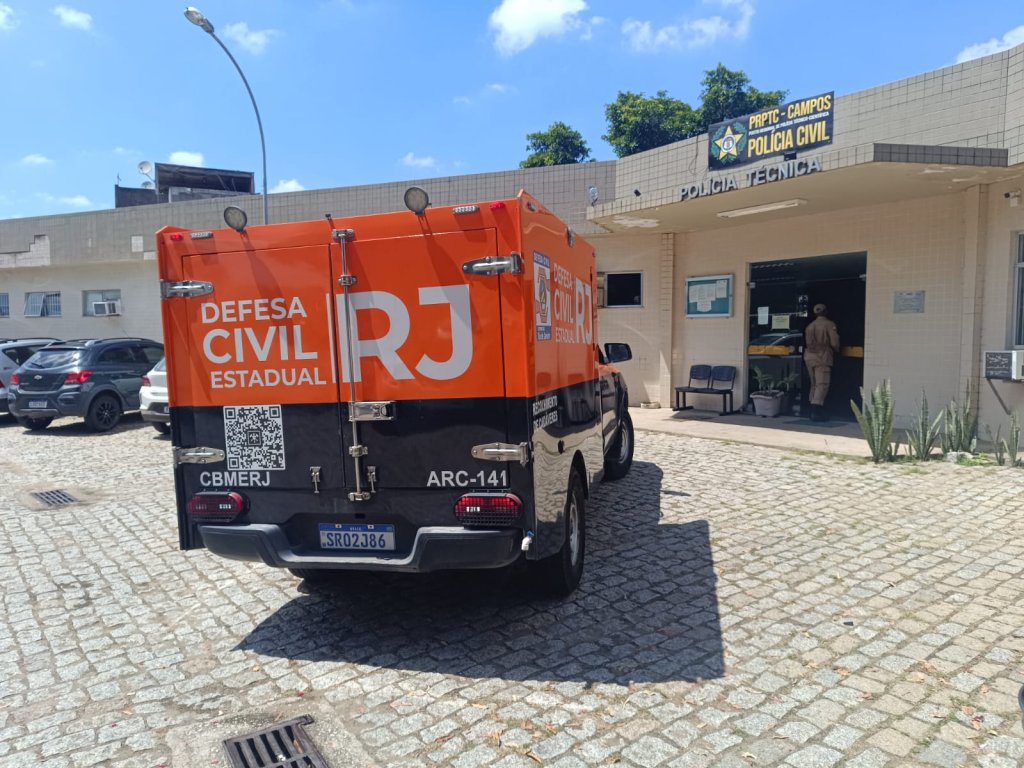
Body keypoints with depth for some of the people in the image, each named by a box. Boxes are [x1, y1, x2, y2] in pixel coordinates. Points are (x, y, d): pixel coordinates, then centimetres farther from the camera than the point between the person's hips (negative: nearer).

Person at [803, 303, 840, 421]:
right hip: (822, 358, -6)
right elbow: (834, 343, -9)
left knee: (814, 385, 14)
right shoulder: (829, 325, -4)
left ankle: (814, 411, 16)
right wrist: (836, 352, 9)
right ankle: (816, 411, -17)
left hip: (809, 357, 6)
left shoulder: (809, 326, 14)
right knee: (822, 385, -7)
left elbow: (807, 343, 10)